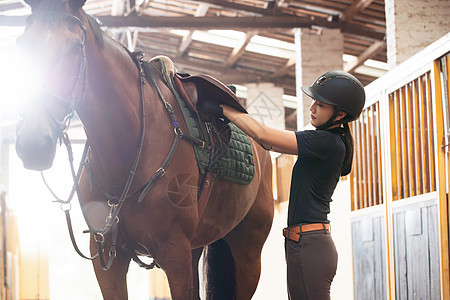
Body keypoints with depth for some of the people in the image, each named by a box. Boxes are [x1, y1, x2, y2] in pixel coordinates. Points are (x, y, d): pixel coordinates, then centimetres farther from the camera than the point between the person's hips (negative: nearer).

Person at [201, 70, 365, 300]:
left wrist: (221, 108, -8)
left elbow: (262, 135, -17)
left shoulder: (327, 142, -15)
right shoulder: (334, 142, 15)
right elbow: (272, 143, 22)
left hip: (308, 246, -10)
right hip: (310, 244, 10)